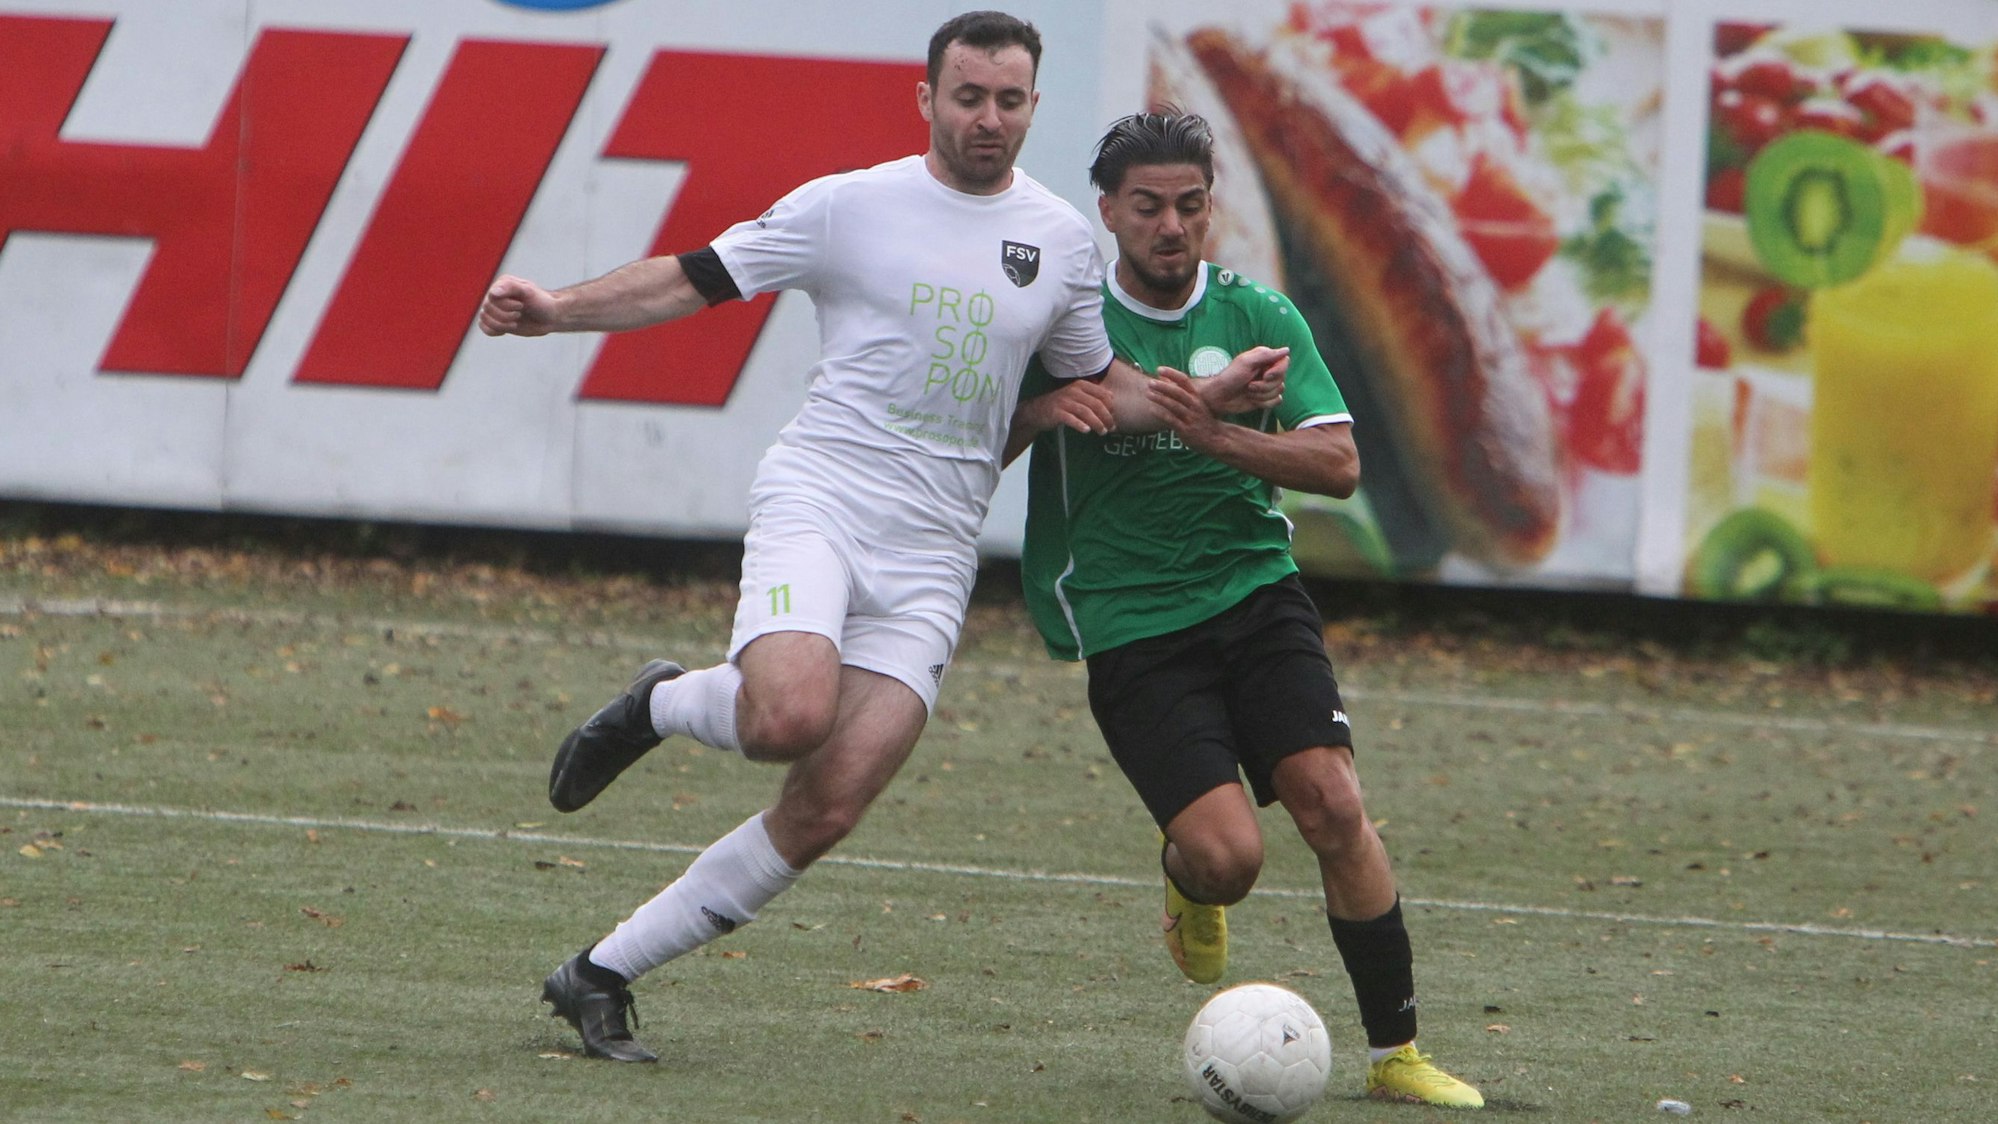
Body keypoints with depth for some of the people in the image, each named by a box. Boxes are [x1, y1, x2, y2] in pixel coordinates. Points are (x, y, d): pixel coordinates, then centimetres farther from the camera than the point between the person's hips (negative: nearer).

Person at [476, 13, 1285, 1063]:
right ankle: (657, 708, 4)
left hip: (929, 555, 4)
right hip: (816, 498, -4)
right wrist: (558, 309, -12)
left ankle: (601, 975, 4)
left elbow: (1096, 384, 25)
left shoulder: (1063, 240, 12)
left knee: (829, 809, -8)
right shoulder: (849, 205, 0)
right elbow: (695, 280, 2)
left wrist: (1209, 395, 7)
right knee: (791, 717, -32)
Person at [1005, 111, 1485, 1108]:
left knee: (1332, 805, -17)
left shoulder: (1257, 315, 3)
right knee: (1229, 855, -17)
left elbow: (1338, 464, -6)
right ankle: (1186, 880, 22)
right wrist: (1043, 409, -19)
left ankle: (1395, 1052, -6)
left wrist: (1218, 434, -21)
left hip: (1254, 588, 2)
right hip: (1128, 622, -2)